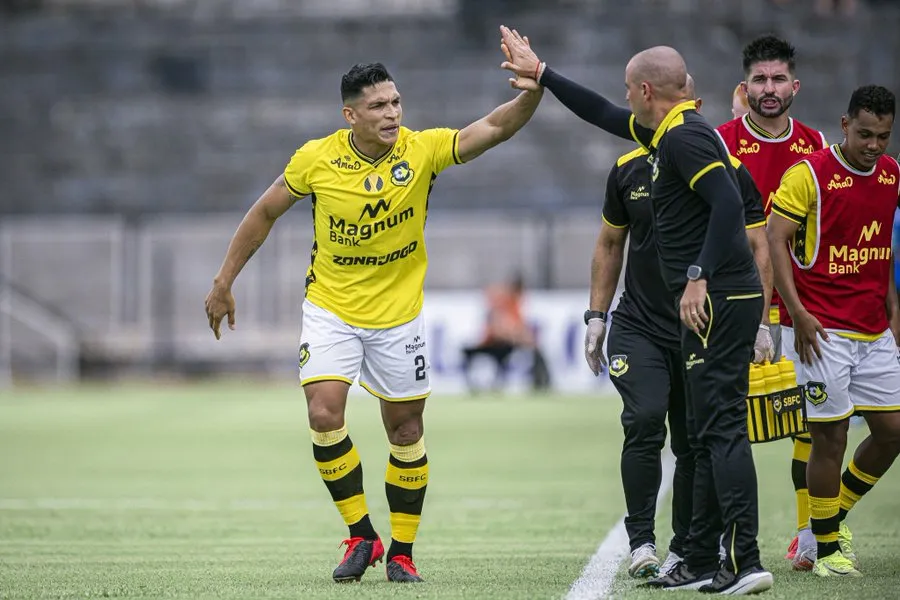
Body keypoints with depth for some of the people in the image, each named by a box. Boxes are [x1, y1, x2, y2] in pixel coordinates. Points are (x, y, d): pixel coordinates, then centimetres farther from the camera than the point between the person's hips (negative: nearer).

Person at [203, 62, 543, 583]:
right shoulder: (317, 159, -13)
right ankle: (361, 535, -1)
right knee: (324, 414, -18)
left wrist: (533, 91, -42)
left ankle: (401, 552, 21)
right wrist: (224, 283, 3)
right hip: (331, 309, -1)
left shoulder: (422, 150, -13)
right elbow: (265, 213, 1)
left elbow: (494, 128, -24)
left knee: (406, 430, 6)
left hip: (398, 314, 1)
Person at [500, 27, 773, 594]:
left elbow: (728, 203, -24)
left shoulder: (685, 138, -13)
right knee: (710, 433, 11)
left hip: (717, 300, -11)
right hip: (719, 301, 11)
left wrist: (699, 277, -24)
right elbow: (605, 115, 32)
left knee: (723, 429, -13)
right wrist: (539, 72, 37)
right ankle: (702, 562, 15)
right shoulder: (670, 133, 18)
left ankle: (745, 562, -17)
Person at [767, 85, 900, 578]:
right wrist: (797, 312, -18)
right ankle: (825, 547, 7)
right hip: (822, 331, -7)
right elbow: (775, 240, -12)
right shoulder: (809, 173, -10)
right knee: (831, 435, -5)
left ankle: (834, 517, 25)